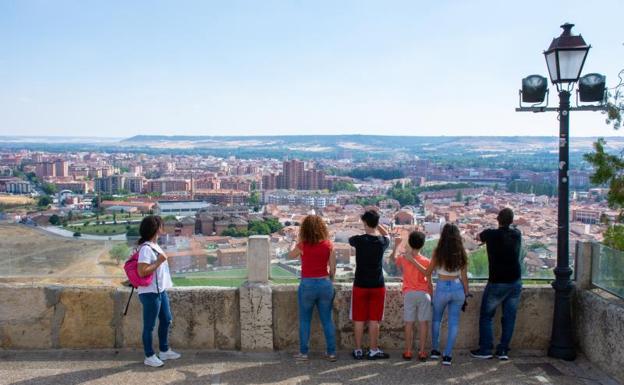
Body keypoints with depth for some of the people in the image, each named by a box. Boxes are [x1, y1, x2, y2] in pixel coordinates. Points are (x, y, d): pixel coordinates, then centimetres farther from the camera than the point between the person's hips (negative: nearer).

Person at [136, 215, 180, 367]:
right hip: (150, 293, -10)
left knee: (166, 320, 18)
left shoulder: (154, 245, 9)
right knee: (149, 325, 4)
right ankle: (149, 356, 17)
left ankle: (164, 351, 33)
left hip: (160, 290, 10)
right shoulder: (146, 248, -21)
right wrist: (159, 261, -23)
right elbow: (142, 272, -26)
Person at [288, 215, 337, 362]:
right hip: (325, 284, 2)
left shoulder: (302, 245, -8)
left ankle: (303, 352, 14)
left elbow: (290, 255, 12)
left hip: (307, 285, -2)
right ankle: (331, 352, 15)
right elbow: (333, 268, 2)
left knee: (304, 320, 10)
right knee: (327, 320, 11)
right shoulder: (328, 245, -2)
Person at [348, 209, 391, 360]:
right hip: (377, 285, 1)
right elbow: (387, 235, 20)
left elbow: (349, 240, 13)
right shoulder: (382, 241, -6)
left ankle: (358, 350, 14)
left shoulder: (359, 240, -12)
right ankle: (373, 350, 14)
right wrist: (377, 224, 14)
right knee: (374, 320, 8)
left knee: (358, 319, 8)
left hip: (360, 285, -1)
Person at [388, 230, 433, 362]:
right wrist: (431, 296, 12)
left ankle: (408, 352, 8)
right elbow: (429, 282, 1)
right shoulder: (426, 261, -3)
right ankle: (422, 352, 4)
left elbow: (392, 259, 23)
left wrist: (396, 245, 32)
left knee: (409, 323, 5)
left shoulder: (403, 259, 0)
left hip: (409, 294, 1)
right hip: (423, 293, -1)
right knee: (423, 323, 3)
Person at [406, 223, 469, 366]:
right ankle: (447, 355, 8)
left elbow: (427, 273, -2)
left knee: (436, 319, 21)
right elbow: (464, 277, 2)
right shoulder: (461, 253, -3)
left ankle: (435, 350, 29)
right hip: (458, 288, 1)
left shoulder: (438, 252, -10)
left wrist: (413, 261, 6)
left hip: (442, 288, -1)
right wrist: (466, 293, 13)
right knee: (454, 322, 9)